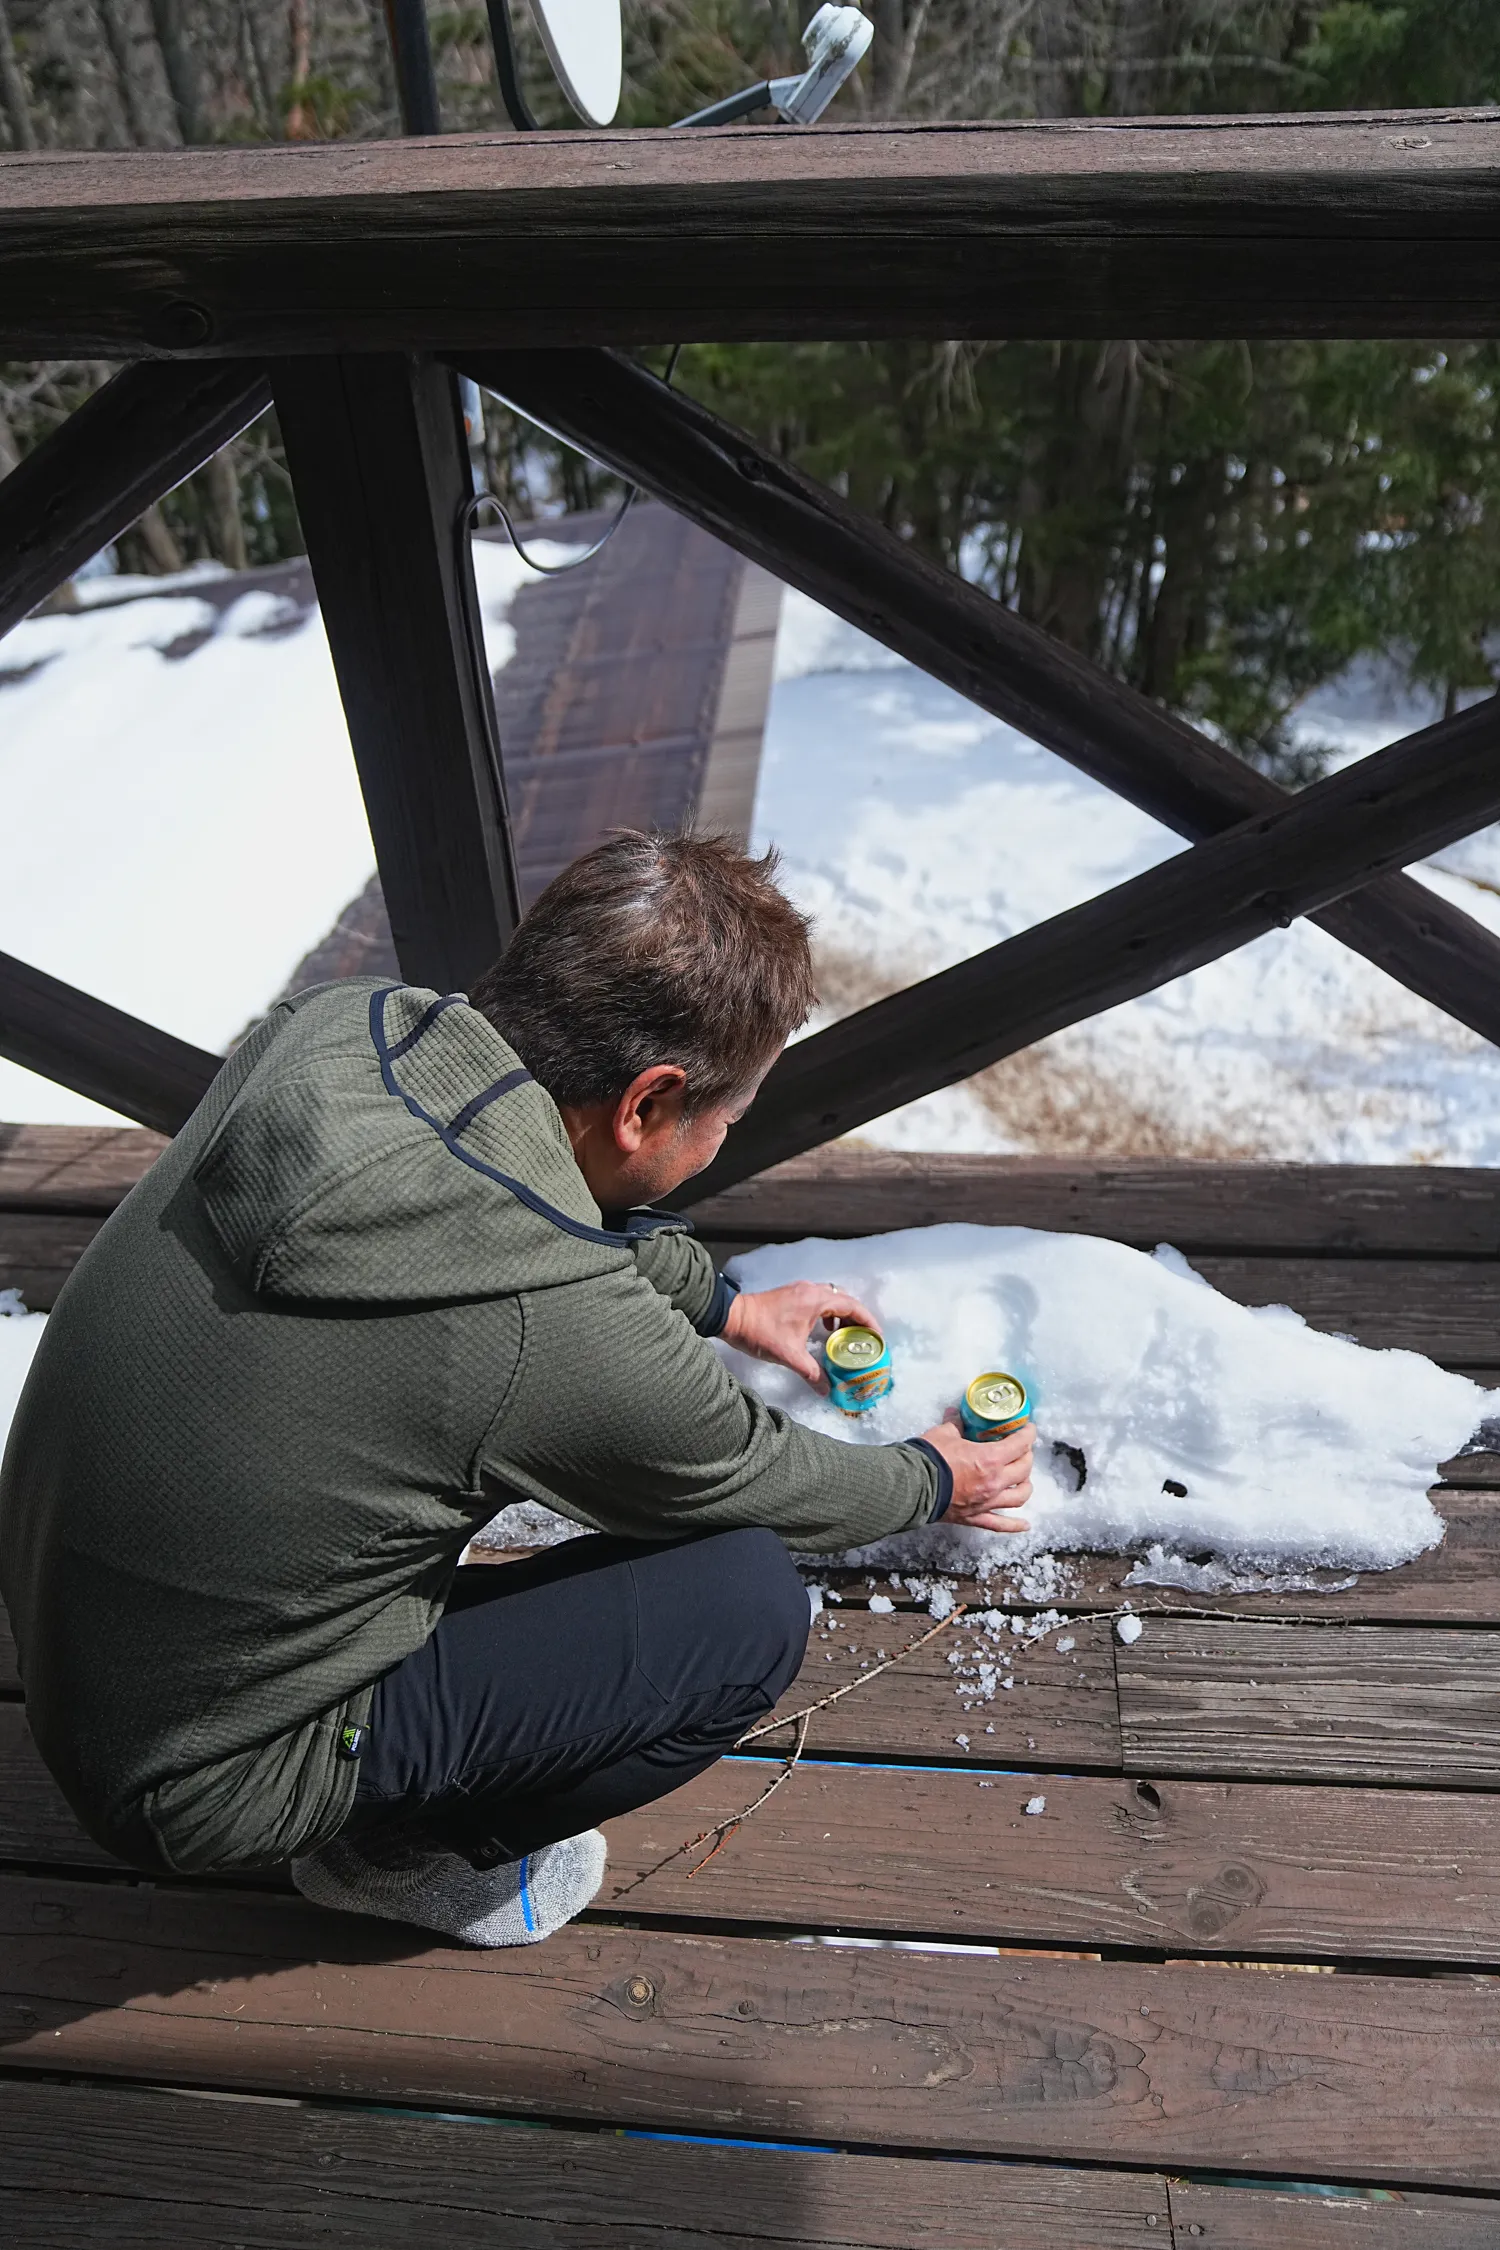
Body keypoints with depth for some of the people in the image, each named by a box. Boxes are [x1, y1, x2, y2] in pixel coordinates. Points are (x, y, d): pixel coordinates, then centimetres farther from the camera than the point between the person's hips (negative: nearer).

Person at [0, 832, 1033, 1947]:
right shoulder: (564, 1334, -33)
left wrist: (724, 1301, 19)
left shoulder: (331, 1024, -14)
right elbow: (758, 1481, -11)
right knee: (752, 1610, -11)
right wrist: (937, 1479, 11)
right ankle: (391, 1850, 10)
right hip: (211, 1780, -7)